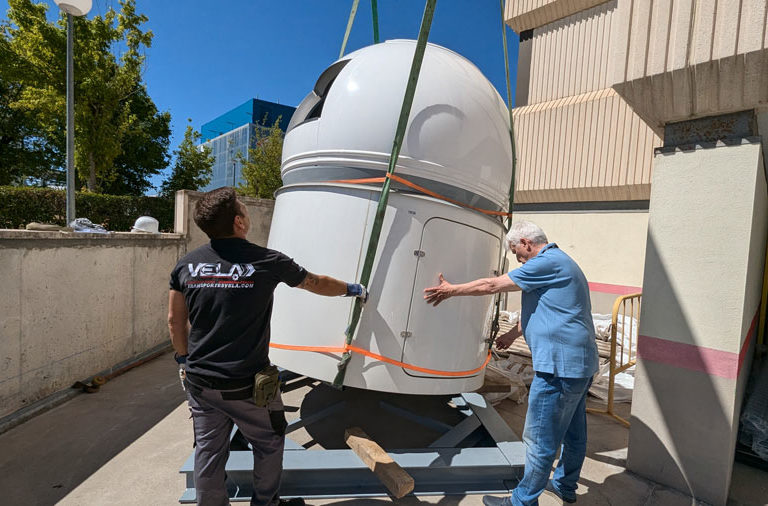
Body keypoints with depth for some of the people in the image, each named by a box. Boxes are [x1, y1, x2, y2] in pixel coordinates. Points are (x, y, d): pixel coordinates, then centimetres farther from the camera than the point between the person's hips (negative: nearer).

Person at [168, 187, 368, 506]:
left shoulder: (186, 265, -3)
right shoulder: (266, 261, -14)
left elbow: (175, 321, 6)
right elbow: (317, 284, 0)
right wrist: (353, 289, 17)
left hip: (199, 382, 5)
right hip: (246, 384, -4)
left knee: (208, 451, 20)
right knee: (269, 443, 20)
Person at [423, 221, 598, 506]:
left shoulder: (547, 262, -16)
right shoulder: (560, 263, 17)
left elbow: (492, 286, -14)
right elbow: (538, 309, 26)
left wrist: (451, 290, -2)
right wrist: (512, 334, 33)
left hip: (560, 365, -11)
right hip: (581, 363, 11)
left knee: (540, 438, 3)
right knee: (573, 432, 23)